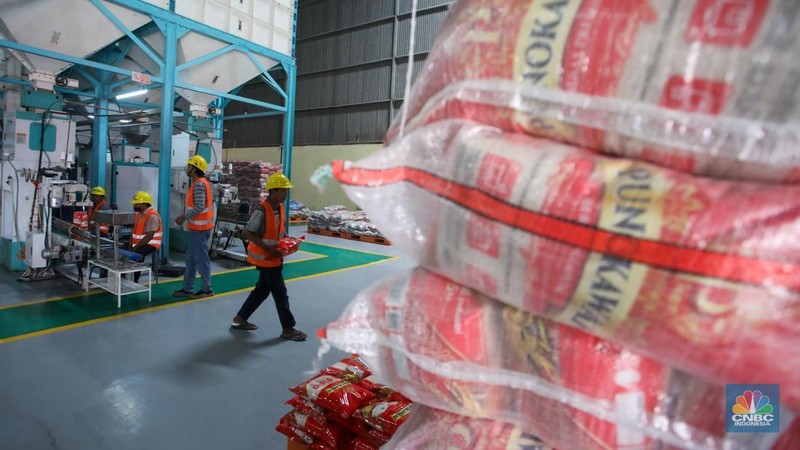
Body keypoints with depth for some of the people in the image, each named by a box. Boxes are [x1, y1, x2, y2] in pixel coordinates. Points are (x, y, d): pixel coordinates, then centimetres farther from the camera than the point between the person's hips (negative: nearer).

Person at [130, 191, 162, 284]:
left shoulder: (152, 216, -19)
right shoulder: (139, 214, 12)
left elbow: (149, 236, -23)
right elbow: (134, 230, 14)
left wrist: (136, 247, -20)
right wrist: (131, 245, 2)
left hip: (150, 244, -9)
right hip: (139, 243, 10)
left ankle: (134, 281, -17)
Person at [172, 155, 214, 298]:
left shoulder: (199, 184, -17)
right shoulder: (200, 182, 15)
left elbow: (199, 207, -24)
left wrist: (183, 217, -15)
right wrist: (186, 217, 13)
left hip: (199, 228, -10)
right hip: (197, 227, 10)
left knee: (201, 258, -2)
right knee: (191, 258, 13)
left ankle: (207, 289, 8)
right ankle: (187, 289, 21)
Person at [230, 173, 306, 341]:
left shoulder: (280, 207, 5)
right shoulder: (262, 210, -22)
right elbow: (248, 233, -21)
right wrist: (268, 248, -26)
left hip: (274, 257, 9)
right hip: (265, 258, -9)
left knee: (262, 289, 18)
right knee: (280, 293, -1)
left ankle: (240, 319, 33)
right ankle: (288, 329, 12)